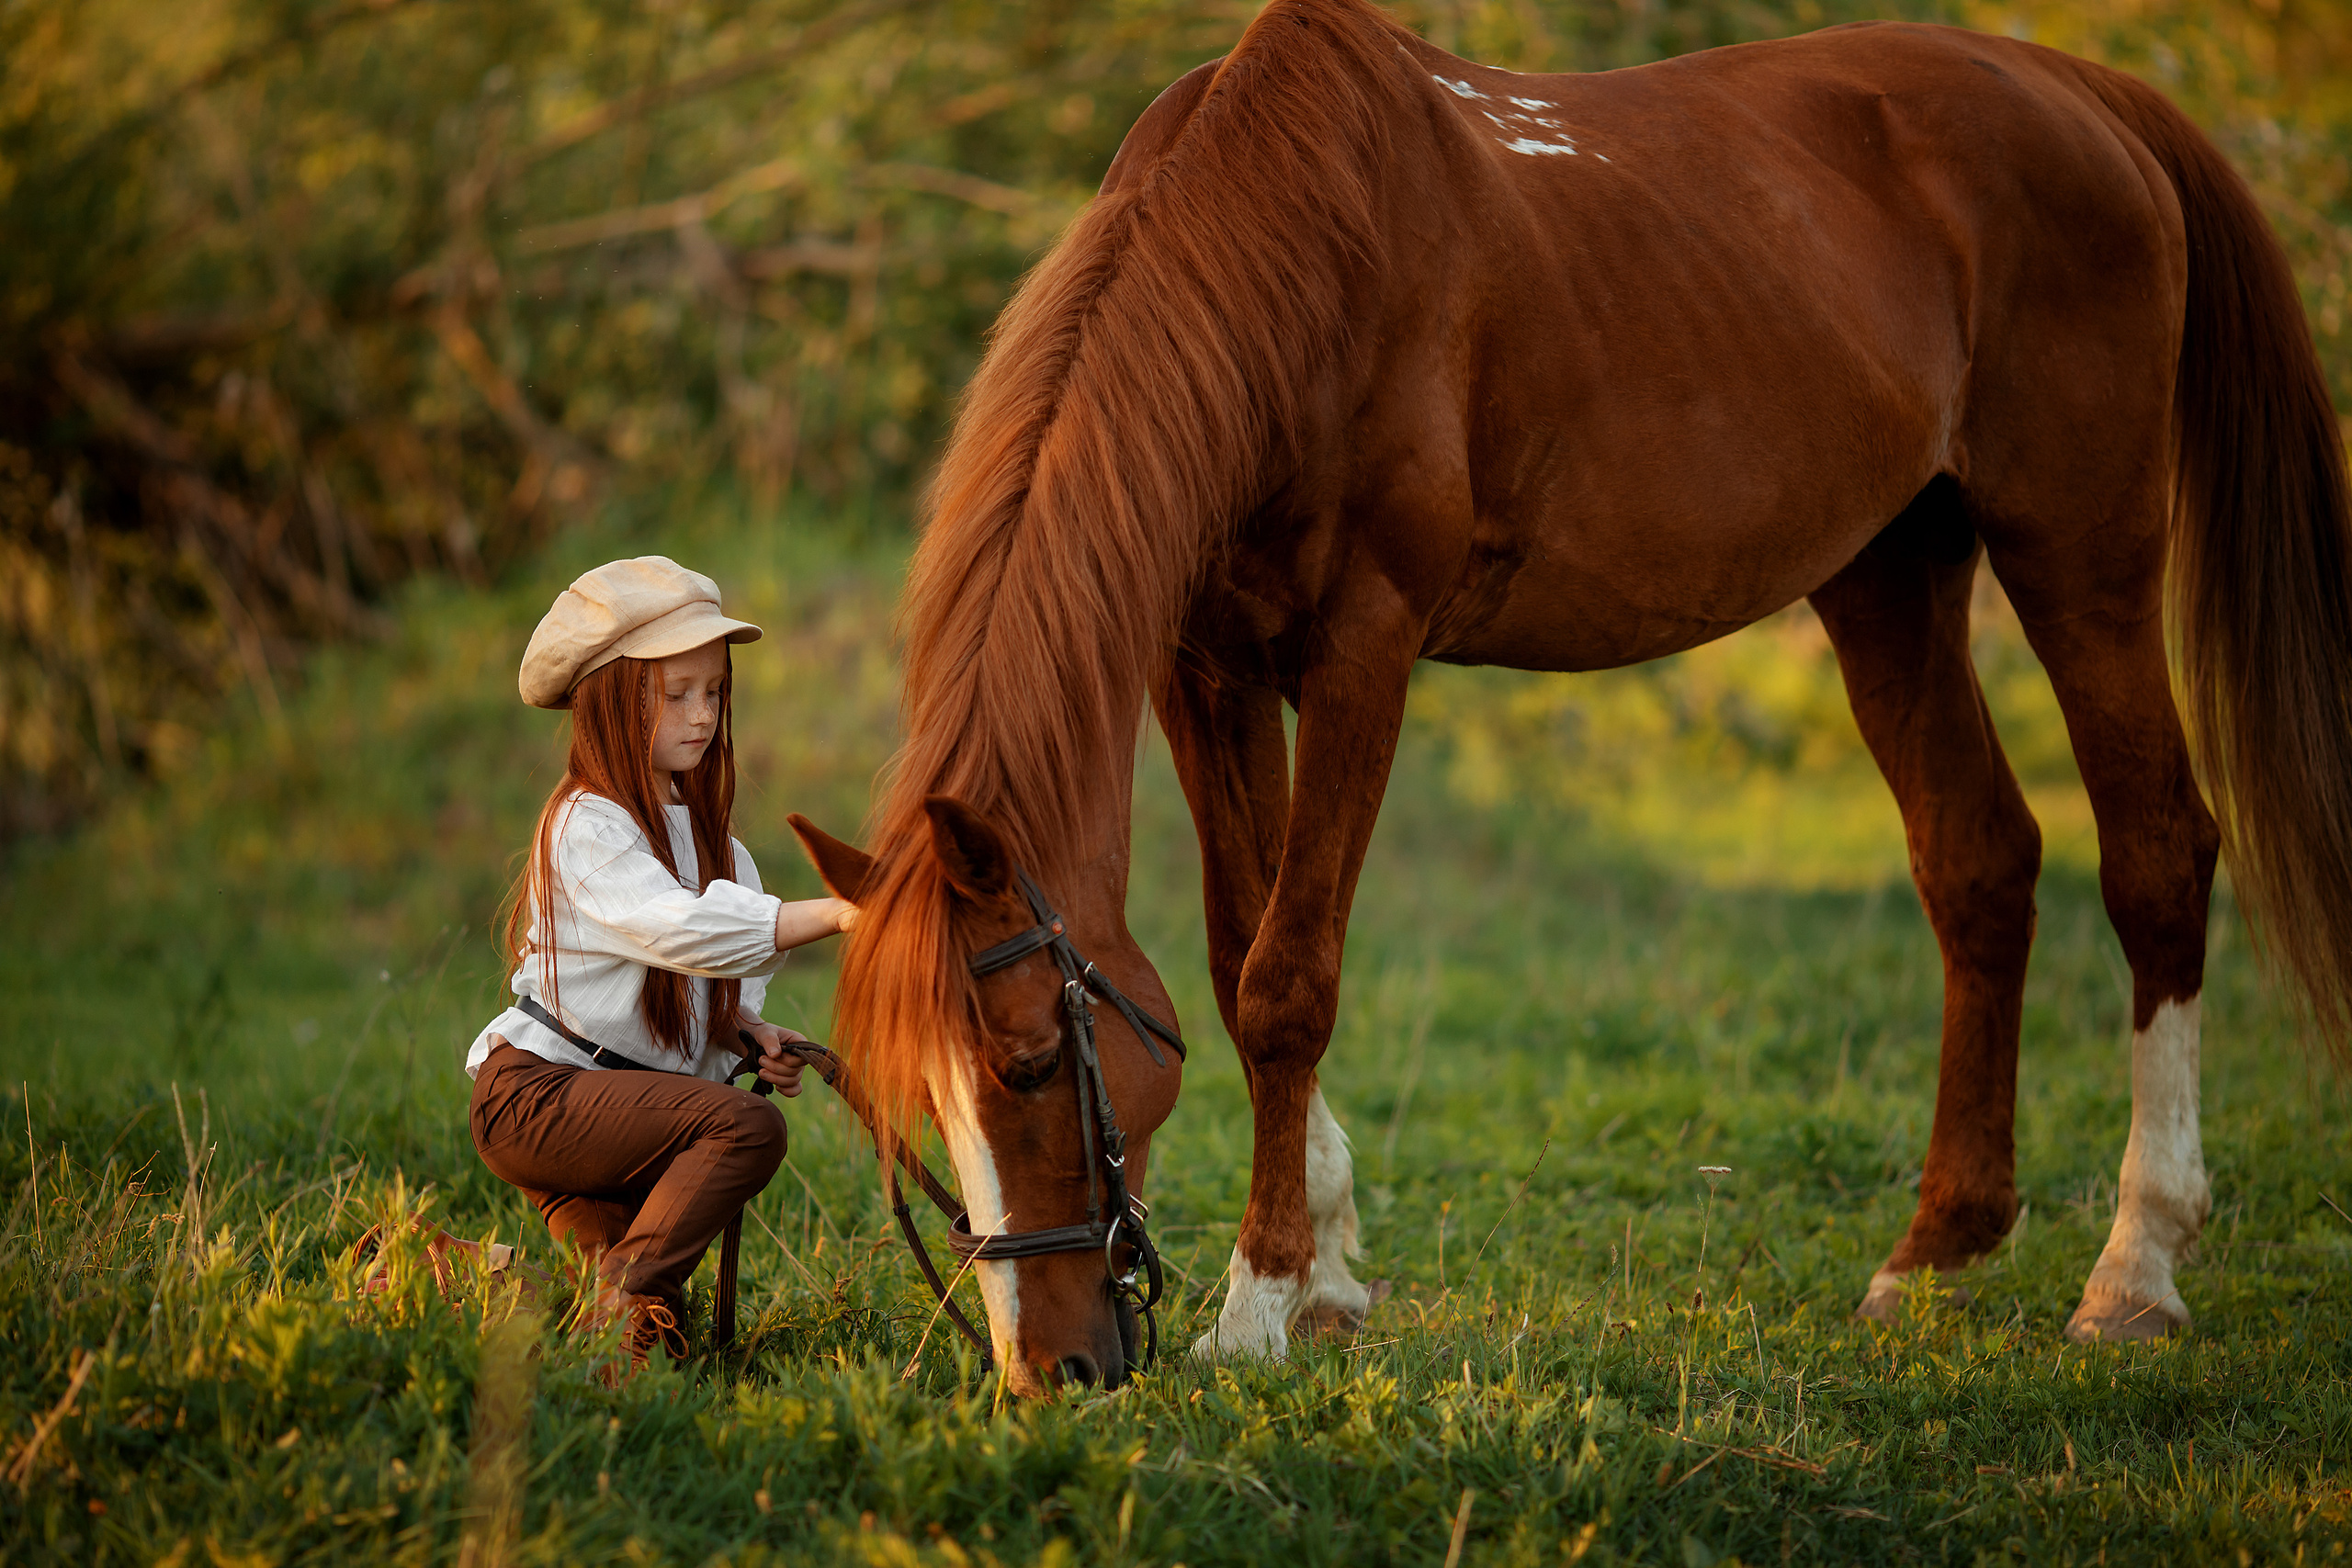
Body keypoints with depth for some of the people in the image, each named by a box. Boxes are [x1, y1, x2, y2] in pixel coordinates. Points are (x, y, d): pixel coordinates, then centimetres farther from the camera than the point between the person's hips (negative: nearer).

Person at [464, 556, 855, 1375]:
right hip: (536, 1097, -8)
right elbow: (680, 929, -32)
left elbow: (698, 991, 18)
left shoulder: (701, 832, 14)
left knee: (660, 1332, -5)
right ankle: (619, 1295, -24)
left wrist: (749, 1032, -5)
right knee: (748, 1125, -28)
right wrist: (832, 914, -39)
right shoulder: (587, 827, -15)